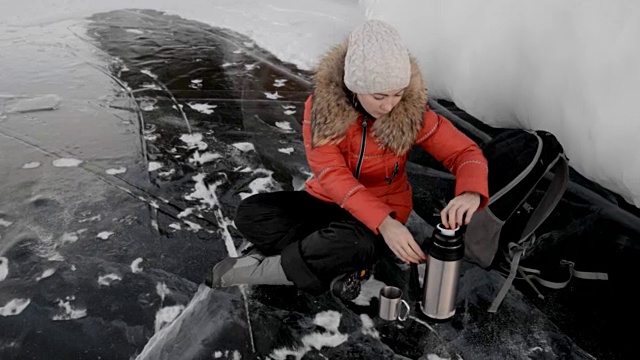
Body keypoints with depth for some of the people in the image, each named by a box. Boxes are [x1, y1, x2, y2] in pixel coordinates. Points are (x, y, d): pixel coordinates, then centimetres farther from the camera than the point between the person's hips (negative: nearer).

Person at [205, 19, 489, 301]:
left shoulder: (412, 110, -17)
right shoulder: (322, 104, -17)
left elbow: (464, 152, -12)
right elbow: (330, 174, -24)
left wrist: (471, 193, -37)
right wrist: (383, 223, -38)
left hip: (384, 213, -2)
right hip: (327, 201, 2)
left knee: (352, 243, -37)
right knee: (250, 213, -17)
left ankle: (263, 269, -14)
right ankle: (340, 269, -20)